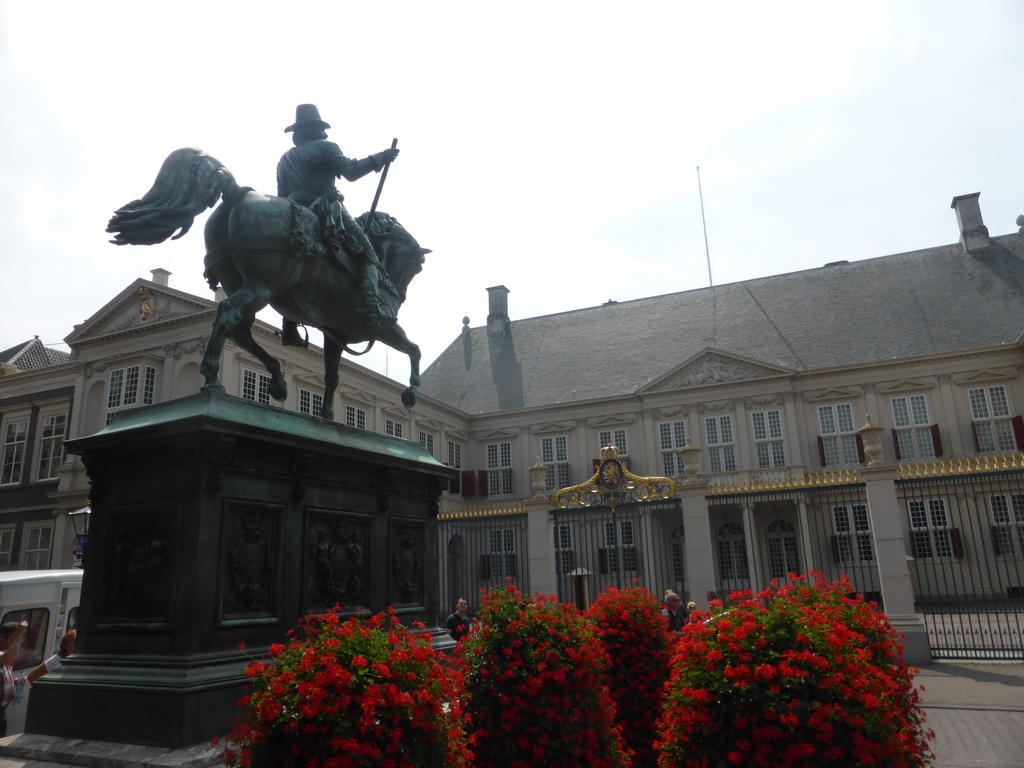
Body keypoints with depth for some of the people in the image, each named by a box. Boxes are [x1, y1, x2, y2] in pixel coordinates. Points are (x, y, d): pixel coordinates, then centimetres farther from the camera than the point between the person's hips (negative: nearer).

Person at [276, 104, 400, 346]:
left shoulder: (285, 159, 23)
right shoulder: (326, 147, 5)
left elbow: (281, 196, 20)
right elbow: (350, 172, -11)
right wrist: (380, 158, -4)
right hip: (328, 212, -6)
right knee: (369, 256, -4)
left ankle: (289, 330, 12)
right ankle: (372, 305, -31)